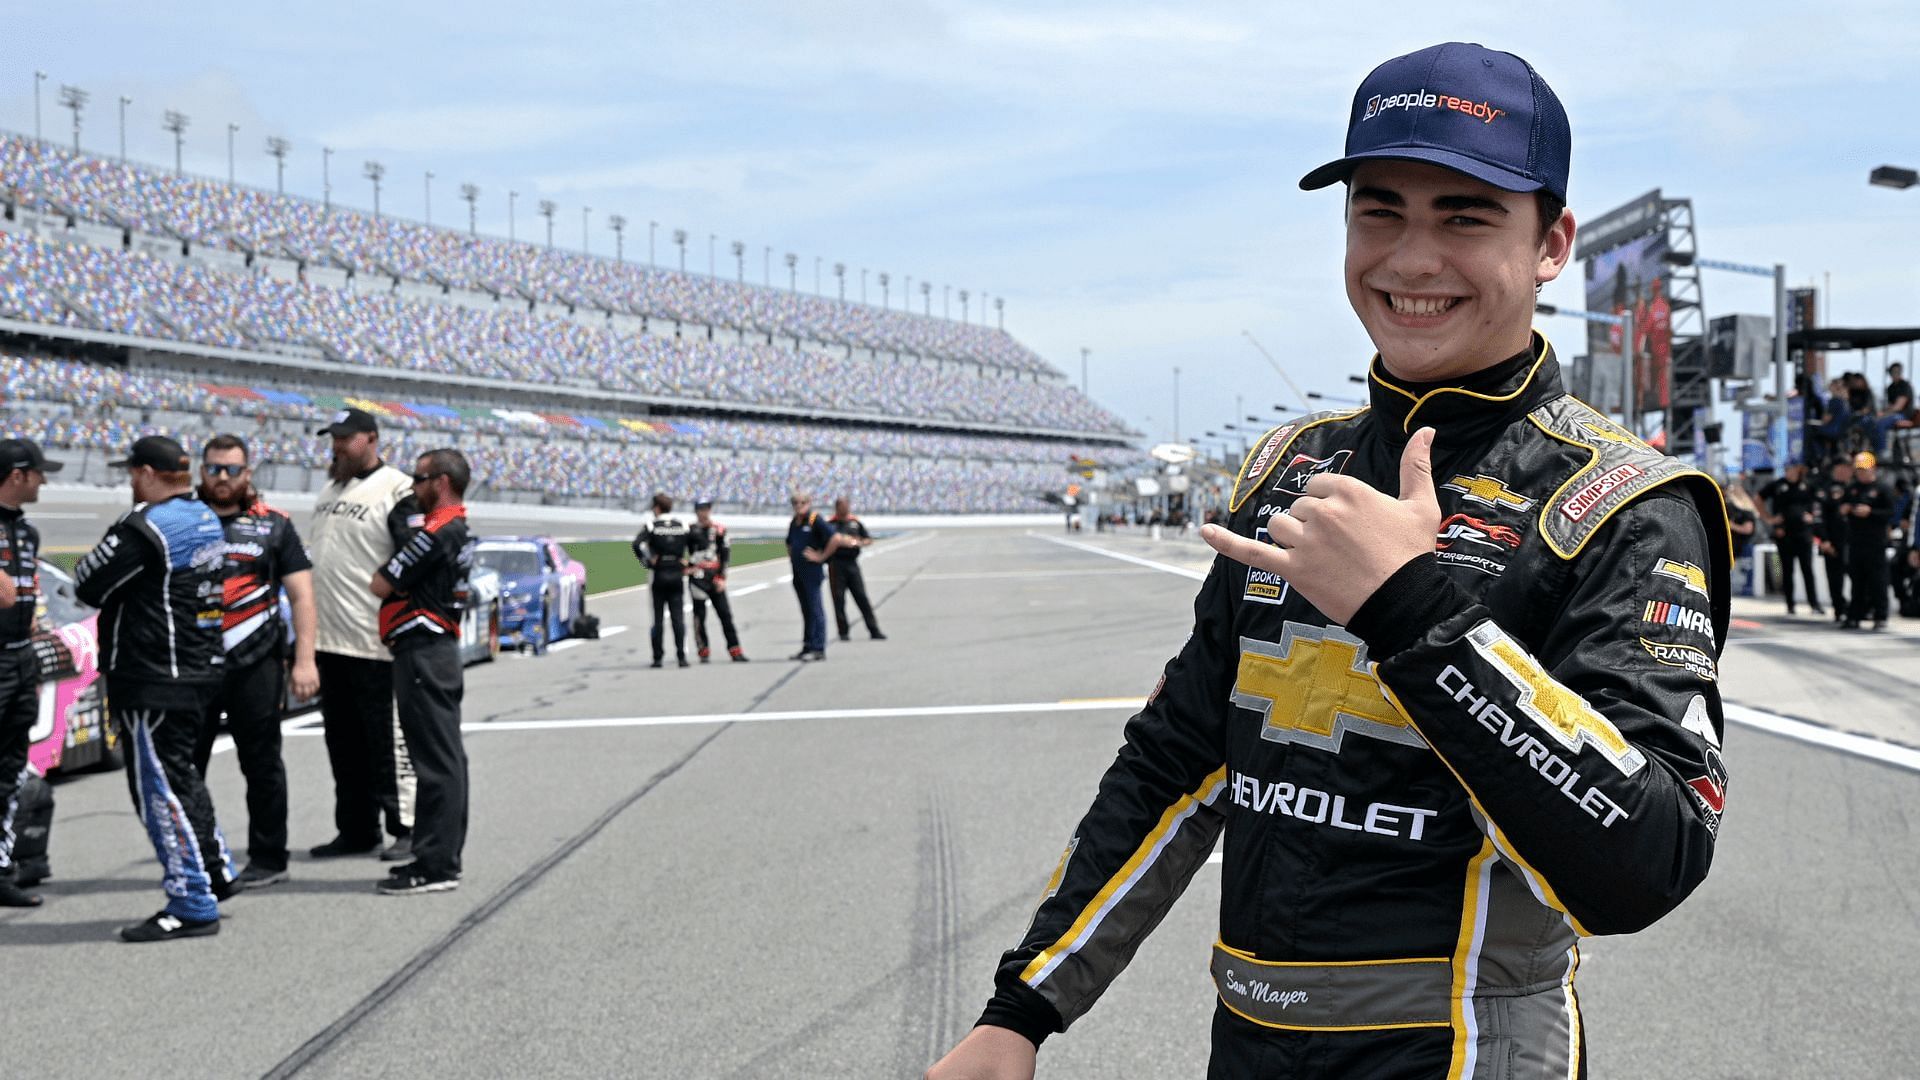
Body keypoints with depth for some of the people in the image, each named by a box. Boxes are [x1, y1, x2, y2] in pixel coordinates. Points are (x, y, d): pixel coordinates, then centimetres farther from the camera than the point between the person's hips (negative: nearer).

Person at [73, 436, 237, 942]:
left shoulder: (146, 527, -18)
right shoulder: (206, 519, 10)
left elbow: (88, 584, -13)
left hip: (154, 680, -9)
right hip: (203, 669, 9)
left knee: (160, 787, -2)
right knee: (180, 776, 23)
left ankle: (192, 905, 2)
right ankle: (214, 871, 31)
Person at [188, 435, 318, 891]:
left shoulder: (273, 525, 4)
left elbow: (301, 596, 1)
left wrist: (304, 660, -9)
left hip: (254, 664, -2)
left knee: (261, 763, 4)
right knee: (184, 763, 6)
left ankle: (268, 859, 13)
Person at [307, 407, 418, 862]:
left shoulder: (397, 491, -9)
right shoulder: (330, 490, 18)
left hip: (374, 642, -8)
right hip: (328, 640, 9)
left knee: (389, 742, -4)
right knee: (343, 741, 13)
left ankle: (405, 828, 4)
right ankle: (356, 829, 21)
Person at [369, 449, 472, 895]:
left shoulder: (436, 533, -17)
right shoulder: (458, 529, 15)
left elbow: (380, 586, -13)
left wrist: (381, 570, 5)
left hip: (423, 653, -10)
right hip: (439, 648, 10)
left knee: (435, 760, -8)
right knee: (445, 758, 14)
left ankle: (435, 864, -5)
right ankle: (443, 857, 22)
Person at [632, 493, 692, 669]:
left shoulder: (651, 526, -4)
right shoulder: (682, 526, 6)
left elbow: (637, 544, -19)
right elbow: (694, 546, 4)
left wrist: (648, 560, -9)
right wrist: (687, 563, 11)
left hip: (658, 575, -2)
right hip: (677, 575, 2)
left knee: (658, 618, 4)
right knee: (678, 617, 1)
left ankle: (658, 657, 5)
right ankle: (681, 656, -6)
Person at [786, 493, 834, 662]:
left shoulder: (815, 520, -10)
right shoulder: (793, 523, 14)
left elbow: (834, 538, -19)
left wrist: (822, 556, -14)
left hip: (811, 573, -8)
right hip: (797, 573, 8)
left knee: (815, 610, -7)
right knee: (806, 611, 13)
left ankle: (818, 649, -7)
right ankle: (807, 647, 18)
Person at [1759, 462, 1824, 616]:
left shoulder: (1807, 486, 5)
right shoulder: (1777, 486, 2)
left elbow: (1816, 501, 17)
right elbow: (1758, 500, 8)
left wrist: (1811, 515, 2)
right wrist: (1769, 519, 2)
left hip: (1804, 533, 0)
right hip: (1784, 534, 0)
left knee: (1807, 568, -5)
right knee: (1787, 570, 5)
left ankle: (1814, 603, -7)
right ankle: (1790, 605, 11)